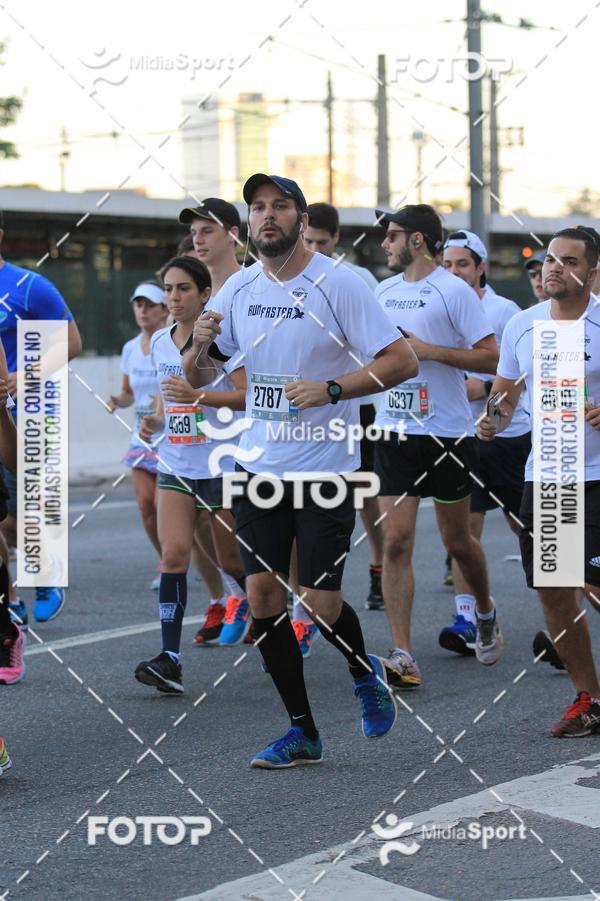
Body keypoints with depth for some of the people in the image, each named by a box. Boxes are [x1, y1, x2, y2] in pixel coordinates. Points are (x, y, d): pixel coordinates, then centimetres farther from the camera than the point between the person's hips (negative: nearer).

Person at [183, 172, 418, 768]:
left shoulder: (338, 284, -10)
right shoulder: (238, 289, 5)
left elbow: (402, 361, -13)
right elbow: (196, 378, 12)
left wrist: (330, 389, -24)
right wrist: (199, 347, -11)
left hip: (325, 469, -5)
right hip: (259, 467, 5)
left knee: (320, 606, -7)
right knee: (262, 595, 0)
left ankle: (365, 672, 28)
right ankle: (302, 732, 13)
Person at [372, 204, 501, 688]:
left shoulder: (454, 291, -9)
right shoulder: (383, 290, 10)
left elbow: (490, 358, -13)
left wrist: (429, 350, -20)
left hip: (448, 433, -4)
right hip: (394, 431, 5)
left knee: (457, 541, 10)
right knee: (396, 541, -6)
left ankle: (486, 612, 39)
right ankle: (402, 655, -6)